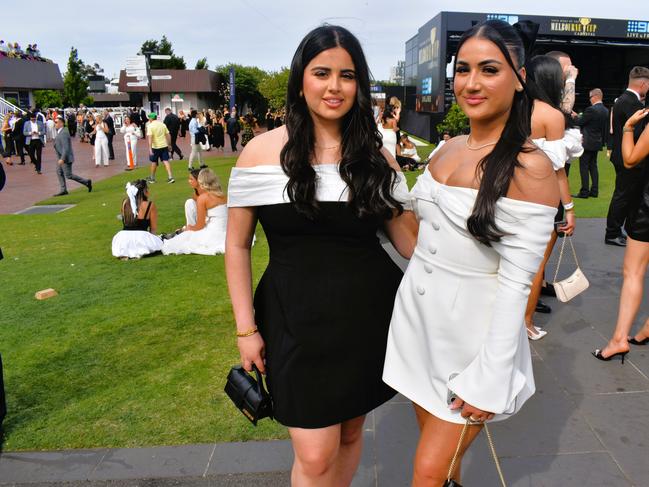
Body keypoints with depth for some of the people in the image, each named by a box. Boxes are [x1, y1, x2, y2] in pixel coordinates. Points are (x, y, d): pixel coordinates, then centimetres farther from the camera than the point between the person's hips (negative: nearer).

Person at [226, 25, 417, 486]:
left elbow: (409, 236, 6)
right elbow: (237, 244, 0)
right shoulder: (263, 151, -4)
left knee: (350, 433, 18)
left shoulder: (376, 156, 1)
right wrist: (246, 328, -1)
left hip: (369, 315, 3)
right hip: (297, 321, -2)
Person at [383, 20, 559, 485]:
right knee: (438, 448, 22)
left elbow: (516, 282, -18)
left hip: (472, 334, -6)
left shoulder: (530, 167, -16)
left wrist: (489, 378, -17)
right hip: (417, 318, 6)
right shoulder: (448, 149, 5)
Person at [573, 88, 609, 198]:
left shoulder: (591, 110, -18)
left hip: (587, 143, -8)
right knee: (593, 166, 14)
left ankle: (584, 192, -4)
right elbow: (606, 128, 14)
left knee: (584, 167, -4)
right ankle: (594, 191, 16)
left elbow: (579, 122, -12)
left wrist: (575, 116, 5)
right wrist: (603, 141, 21)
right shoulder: (605, 111, 9)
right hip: (597, 143, 8)